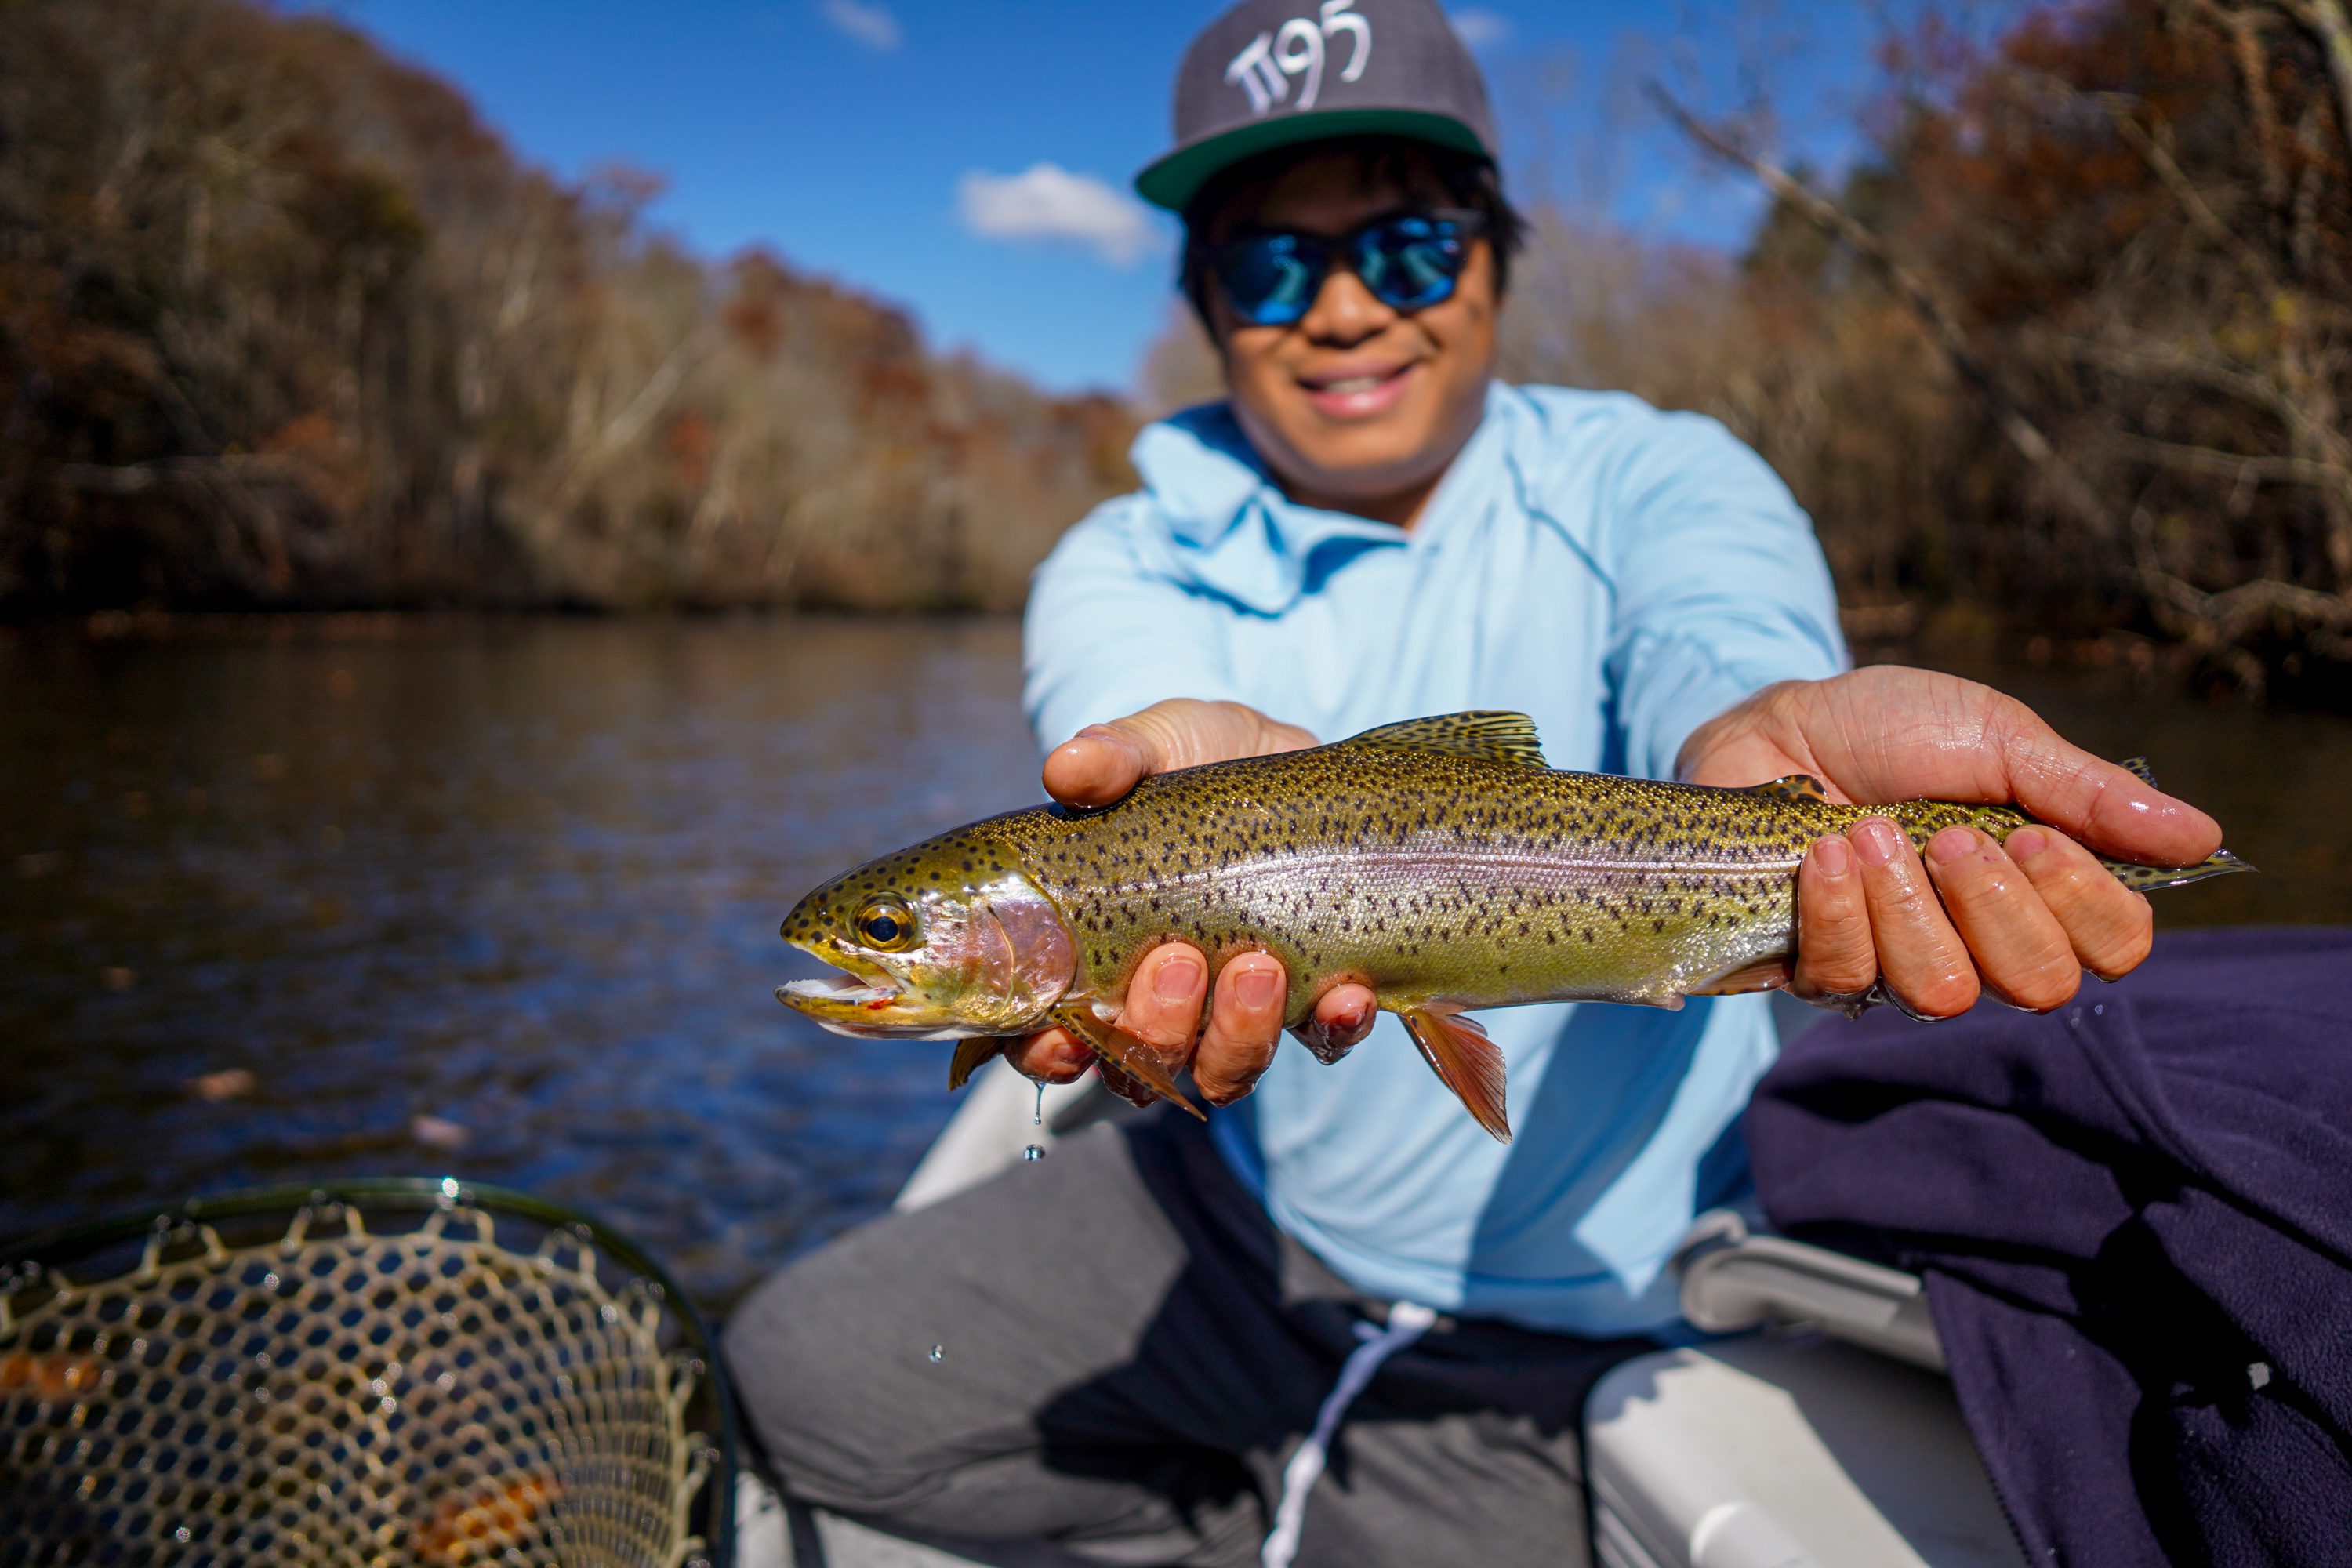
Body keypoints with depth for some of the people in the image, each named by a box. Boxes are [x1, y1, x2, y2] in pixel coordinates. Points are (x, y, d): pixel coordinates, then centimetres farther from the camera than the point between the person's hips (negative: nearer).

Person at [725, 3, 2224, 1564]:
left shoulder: (1654, 481, -9)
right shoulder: (1127, 562, -3)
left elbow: (1720, 643, -32)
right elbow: (1132, 701, -27)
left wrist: (1770, 735, -58)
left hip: (1563, 1321, -3)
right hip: (1234, 1216, 4)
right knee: (802, 1365, 3)